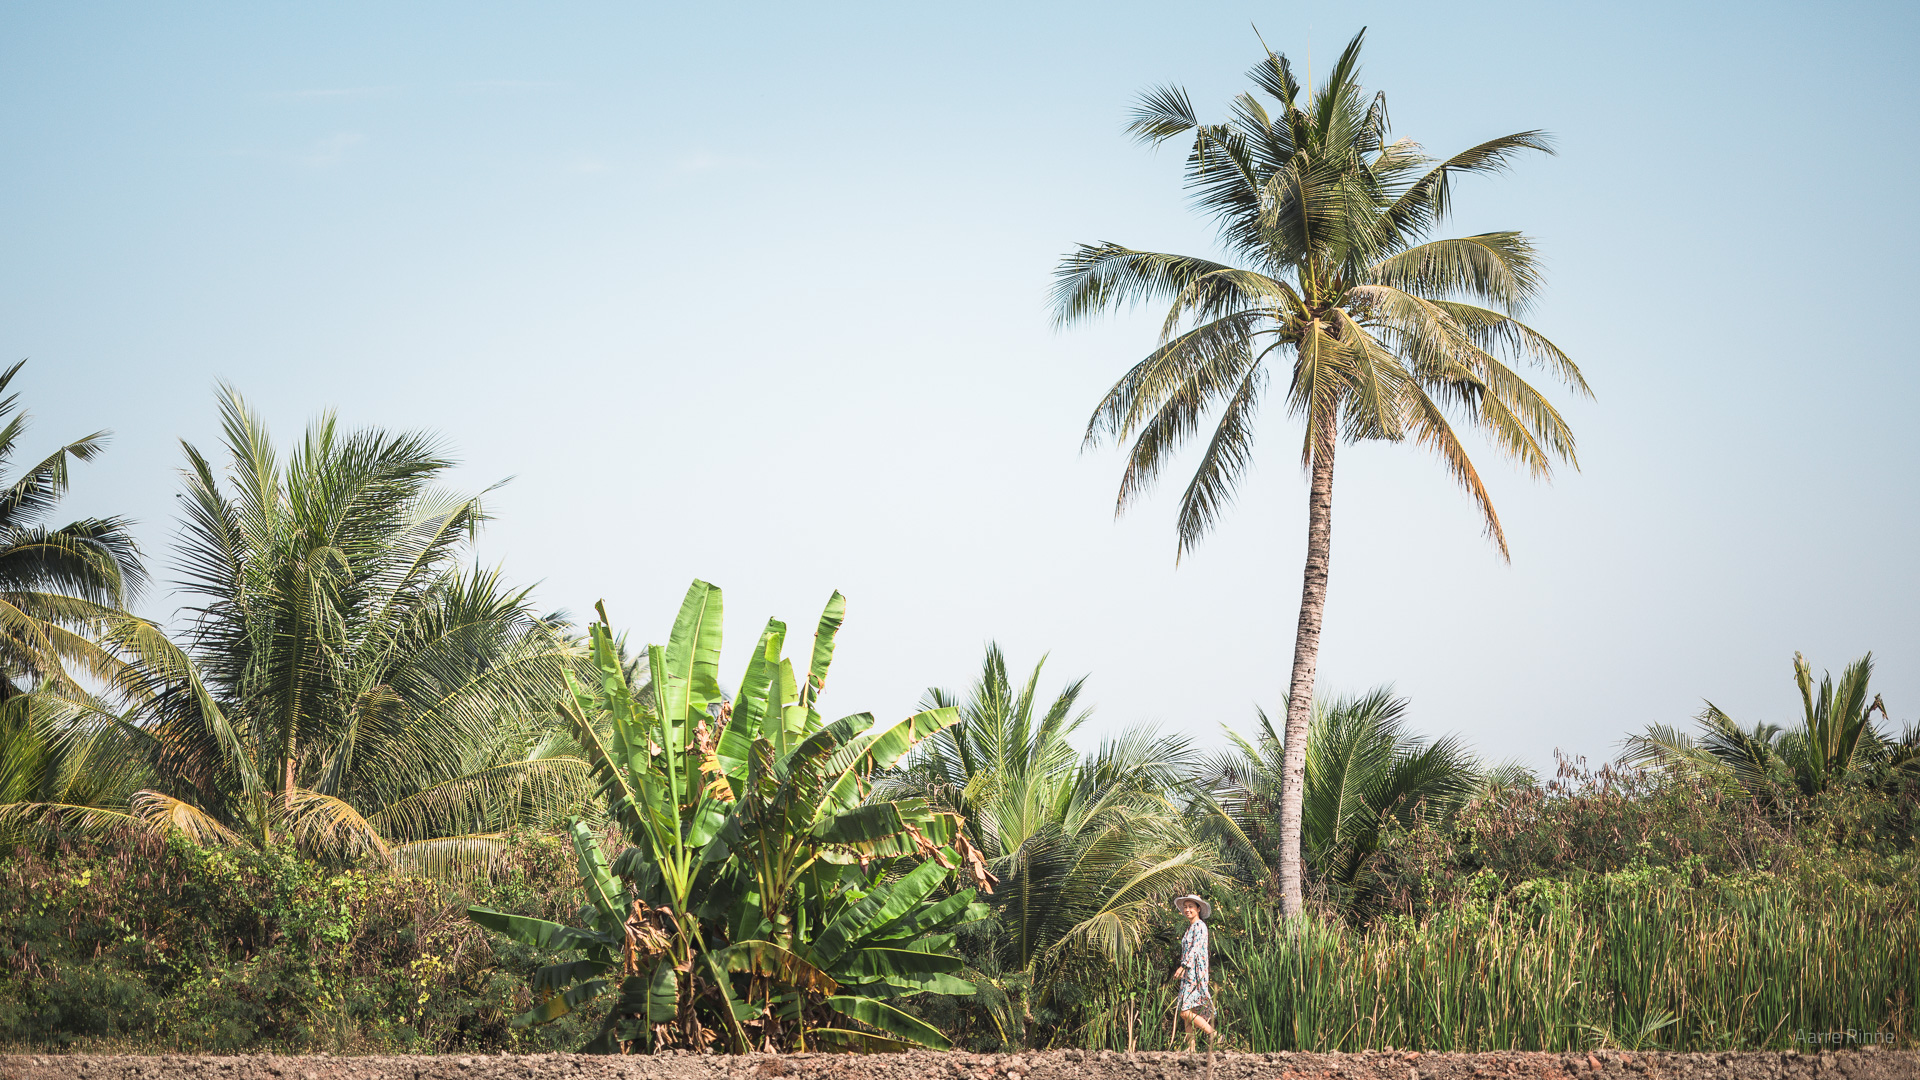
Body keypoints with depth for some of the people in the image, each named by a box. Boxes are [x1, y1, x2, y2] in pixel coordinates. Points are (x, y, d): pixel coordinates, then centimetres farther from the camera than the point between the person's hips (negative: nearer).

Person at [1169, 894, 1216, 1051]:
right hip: (1188, 975, 9)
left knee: (1186, 1012, -16)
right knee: (1189, 1014, 4)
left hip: (1196, 973, -9)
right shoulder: (1190, 928, 20)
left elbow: (1196, 948, -19)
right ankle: (1191, 1048, 4)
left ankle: (1212, 1033, -7)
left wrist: (1183, 966, -26)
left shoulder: (1200, 926, -8)